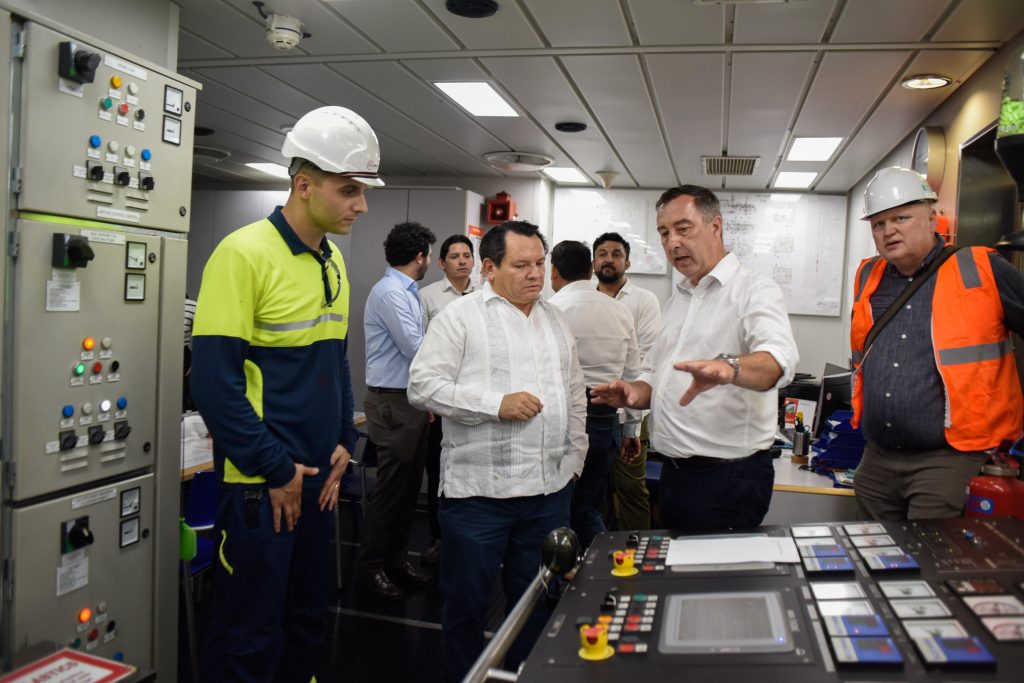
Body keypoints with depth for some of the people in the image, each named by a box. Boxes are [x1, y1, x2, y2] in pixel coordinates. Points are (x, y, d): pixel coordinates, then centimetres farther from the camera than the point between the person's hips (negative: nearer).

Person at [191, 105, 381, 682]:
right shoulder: (245, 253, -15)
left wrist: (343, 442, 6)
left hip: (318, 476, 7)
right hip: (261, 484, -7)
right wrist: (275, 470, -15)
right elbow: (215, 379, -18)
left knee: (309, 620, 20)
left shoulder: (333, 261, 8)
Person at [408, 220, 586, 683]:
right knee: (466, 604, 9)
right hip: (479, 490, -5)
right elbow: (423, 385, -13)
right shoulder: (460, 316, -6)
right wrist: (497, 404, -18)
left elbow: (575, 395, 19)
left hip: (550, 489, 5)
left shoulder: (555, 320, 13)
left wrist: (575, 457, 14)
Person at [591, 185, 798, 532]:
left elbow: (778, 358, -30)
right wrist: (634, 392, -2)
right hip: (674, 474, 7)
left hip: (729, 477, -7)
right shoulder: (677, 300, 14)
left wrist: (729, 367, -51)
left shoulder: (754, 290, -10)